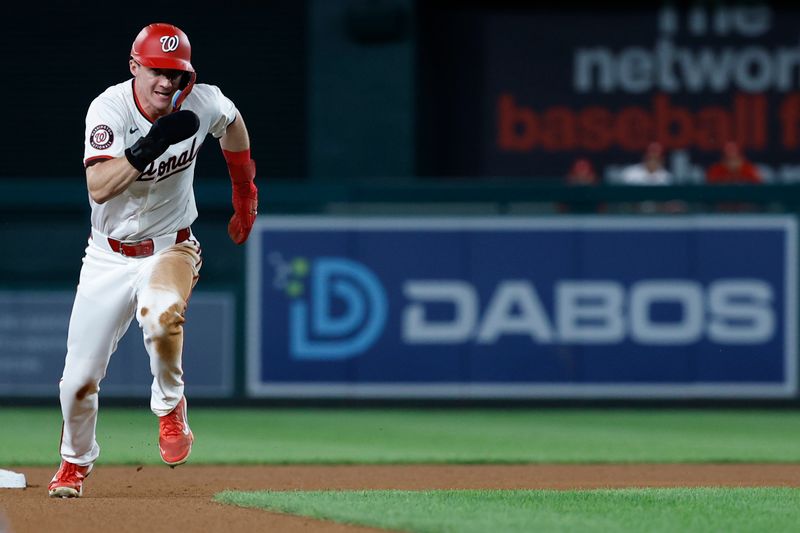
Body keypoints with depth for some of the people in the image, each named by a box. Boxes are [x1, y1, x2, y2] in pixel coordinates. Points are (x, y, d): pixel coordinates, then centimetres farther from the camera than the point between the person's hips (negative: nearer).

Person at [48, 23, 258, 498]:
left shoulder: (202, 102, -12)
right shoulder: (110, 108, -19)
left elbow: (233, 122, 14)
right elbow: (99, 188, -32)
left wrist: (245, 194, 20)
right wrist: (150, 146, -41)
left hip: (170, 247, 0)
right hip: (109, 257, 0)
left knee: (162, 315, -37)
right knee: (79, 379, 2)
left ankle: (170, 406, -7)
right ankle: (76, 461, 34)